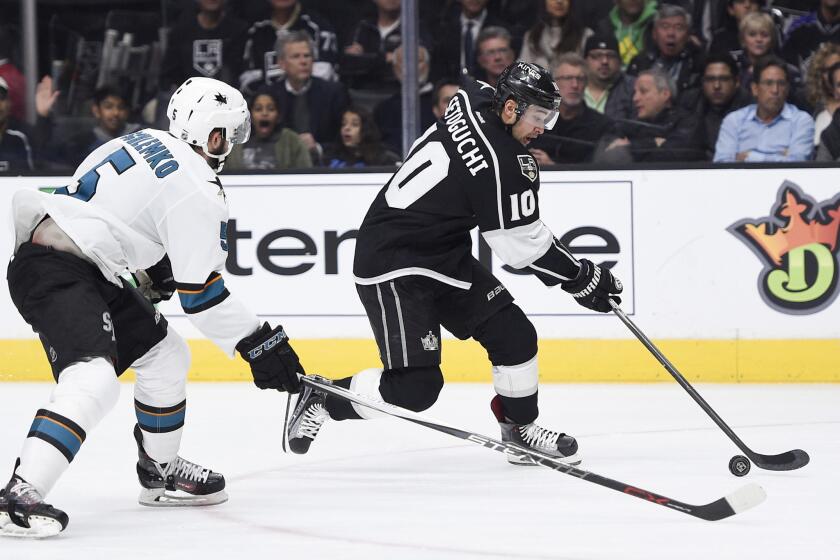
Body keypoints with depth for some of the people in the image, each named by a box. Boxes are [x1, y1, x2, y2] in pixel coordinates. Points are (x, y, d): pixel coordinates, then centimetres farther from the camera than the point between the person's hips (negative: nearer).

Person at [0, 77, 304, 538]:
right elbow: (199, 292, -12)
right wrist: (259, 344, -6)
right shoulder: (198, 189, -12)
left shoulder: (144, 140, 14)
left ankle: (160, 470, 35)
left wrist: (153, 267, 25)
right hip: (55, 273, -11)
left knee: (165, 355, 20)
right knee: (92, 379, -28)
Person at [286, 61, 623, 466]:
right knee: (416, 385, -12)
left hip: (445, 254, 10)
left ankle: (520, 427, 23)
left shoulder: (474, 100, -2)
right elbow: (522, 245, -19)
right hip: (392, 266, -10)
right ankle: (322, 399, 9)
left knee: (514, 335, 6)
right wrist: (579, 278, -8)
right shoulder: (502, 162, -27)